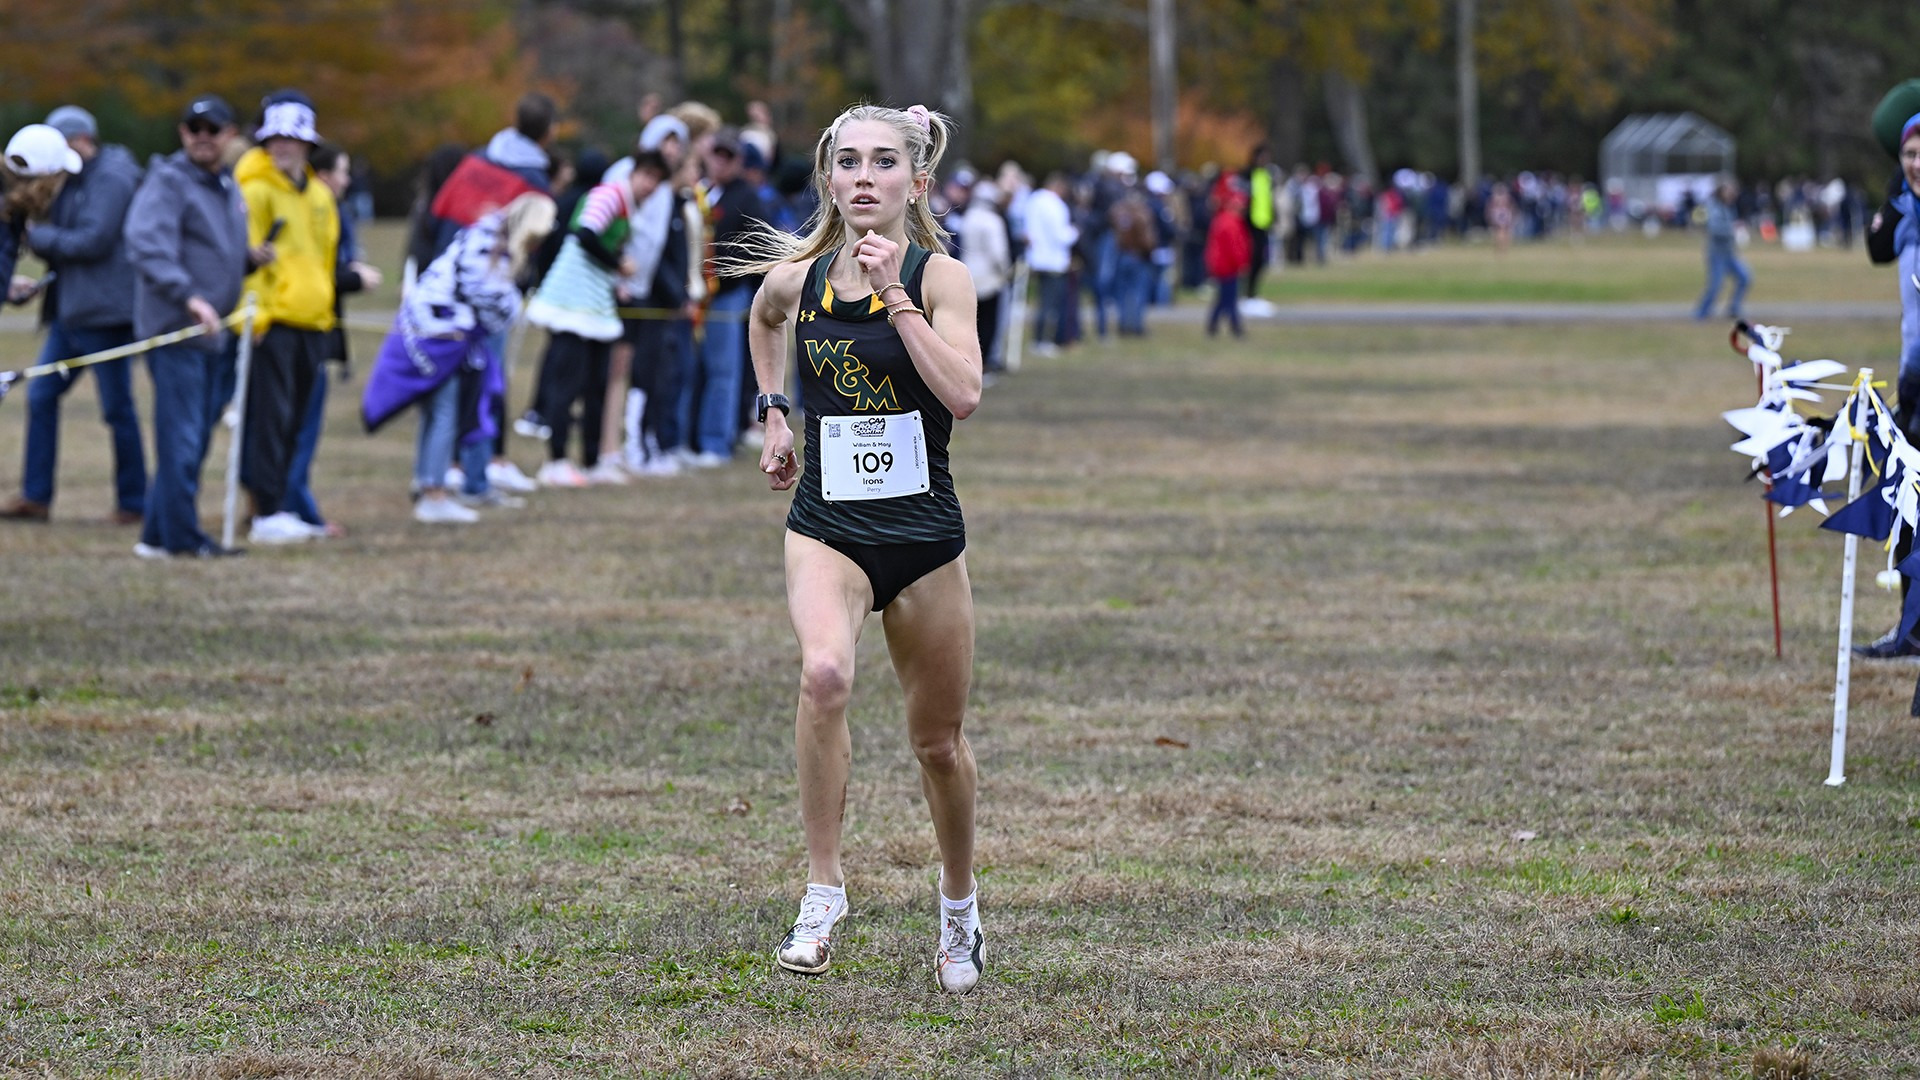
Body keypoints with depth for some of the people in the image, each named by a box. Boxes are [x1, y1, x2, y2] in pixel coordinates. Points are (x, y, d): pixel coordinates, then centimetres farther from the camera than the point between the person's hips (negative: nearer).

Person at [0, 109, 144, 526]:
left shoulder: (110, 179, -13)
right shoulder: (74, 181, 16)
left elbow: (93, 241, -21)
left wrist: (39, 237, -11)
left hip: (105, 312, -10)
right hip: (71, 311, 10)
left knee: (117, 407, -2)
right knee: (41, 395, 7)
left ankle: (133, 502, 6)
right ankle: (36, 497, 11)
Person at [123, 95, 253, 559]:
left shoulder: (229, 189, 19)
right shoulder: (168, 180, -9)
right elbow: (147, 246, -21)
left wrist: (251, 256, 7)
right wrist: (189, 298, -31)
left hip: (211, 331, 9)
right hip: (175, 329, -9)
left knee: (194, 438, 10)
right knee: (181, 435, -9)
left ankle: (158, 534, 16)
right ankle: (182, 536, -7)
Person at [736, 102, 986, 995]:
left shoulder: (939, 278, -9)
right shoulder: (797, 277, -1)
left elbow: (963, 395, -25)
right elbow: (763, 320, 25)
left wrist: (895, 293, -25)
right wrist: (773, 413, 16)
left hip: (924, 531, 0)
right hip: (827, 527, 0)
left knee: (938, 741, 13)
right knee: (824, 672, -31)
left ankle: (959, 907, 39)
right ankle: (823, 895, -23)